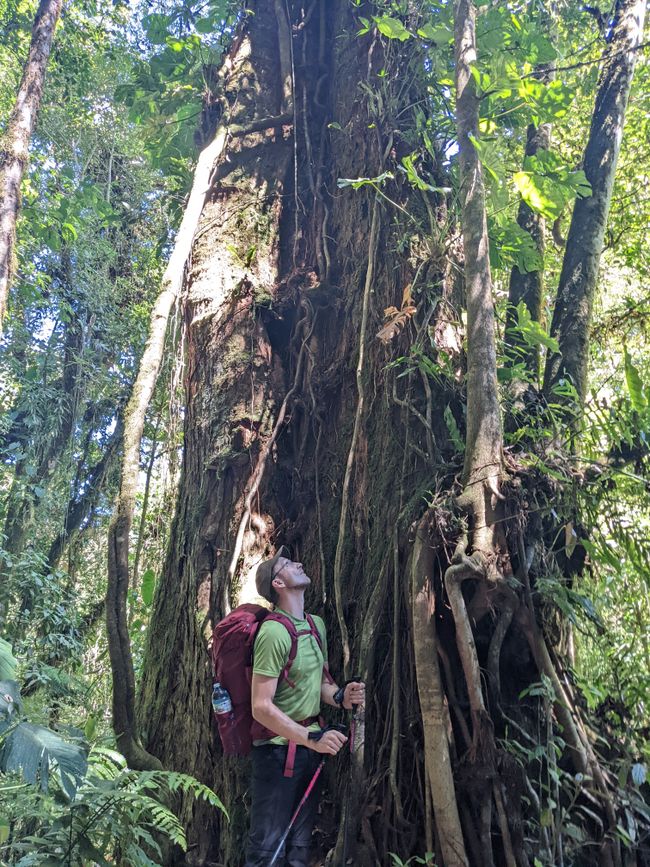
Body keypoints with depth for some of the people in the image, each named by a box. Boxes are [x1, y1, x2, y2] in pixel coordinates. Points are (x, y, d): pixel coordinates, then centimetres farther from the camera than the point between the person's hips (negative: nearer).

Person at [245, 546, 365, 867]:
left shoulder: (317, 624, 6)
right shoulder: (274, 632, -21)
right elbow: (261, 707, -23)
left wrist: (340, 696, -5)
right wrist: (311, 738, -23)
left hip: (310, 745, 8)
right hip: (278, 748, -8)